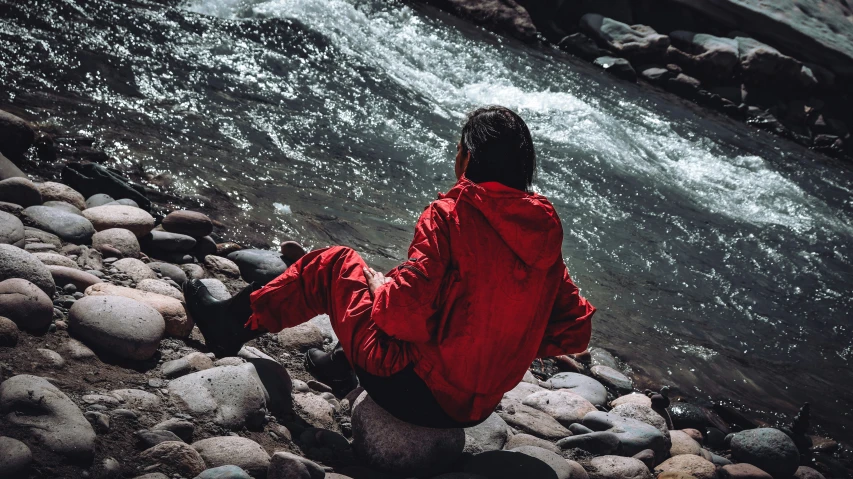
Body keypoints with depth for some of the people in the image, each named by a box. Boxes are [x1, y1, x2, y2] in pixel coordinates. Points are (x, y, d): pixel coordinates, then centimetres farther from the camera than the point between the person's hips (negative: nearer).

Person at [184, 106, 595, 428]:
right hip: (474, 411, 6)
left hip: (414, 392, -6)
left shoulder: (451, 214, -18)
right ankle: (344, 364, 39)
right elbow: (575, 332, 2)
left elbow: (405, 313, -24)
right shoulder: (545, 232, -1)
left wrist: (377, 286, -2)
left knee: (334, 263, 14)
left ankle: (235, 321, 29)